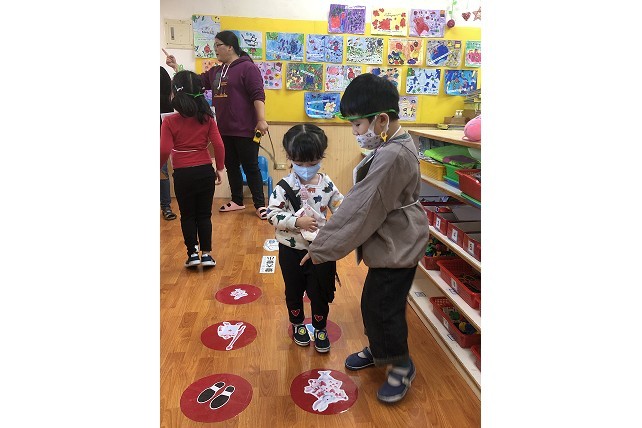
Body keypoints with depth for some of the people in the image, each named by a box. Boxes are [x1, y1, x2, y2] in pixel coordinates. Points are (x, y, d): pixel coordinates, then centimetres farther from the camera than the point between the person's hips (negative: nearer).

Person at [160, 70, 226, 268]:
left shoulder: (169, 121, -9)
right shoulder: (207, 118, -2)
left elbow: (164, 151, -12)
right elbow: (218, 145, -6)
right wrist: (219, 168, 6)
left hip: (183, 174, -2)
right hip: (205, 172, 2)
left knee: (187, 216, 12)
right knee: (204, 215, 11)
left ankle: (193, 254, 19)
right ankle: (206, 254, 16)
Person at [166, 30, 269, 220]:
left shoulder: (247, 67, -9)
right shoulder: (215, 71, 15)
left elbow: (258, 95, -15)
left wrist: (261, 120, -22)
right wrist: (176, 67, 13)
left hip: (244, 129, -7)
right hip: (224, 130, 8)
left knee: (250, 167, -1)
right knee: (231, 166, 14)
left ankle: (260, 205, 8)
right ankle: (237, 201, 27)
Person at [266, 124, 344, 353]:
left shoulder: (326, 184, -6)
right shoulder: (285, 186, -14)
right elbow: (272, 214, -17)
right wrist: (297, 221, -28)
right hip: (292, 249, -1)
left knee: (320, 291, 14)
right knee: (294, 290, 19)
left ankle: (320, 328, 37)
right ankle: (297, 324, 44)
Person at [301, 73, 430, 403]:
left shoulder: (392, 156, -27)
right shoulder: (393, 146, 5)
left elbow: (361, 210, -26)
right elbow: (366, 202, 9)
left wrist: (321, 248, -17)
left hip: (397, 249, -10)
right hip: (391, 244, 10)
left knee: (383, 307, 5)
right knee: (373, 302, 21)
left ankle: (401, 366, 28)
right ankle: (377, 349, 43)